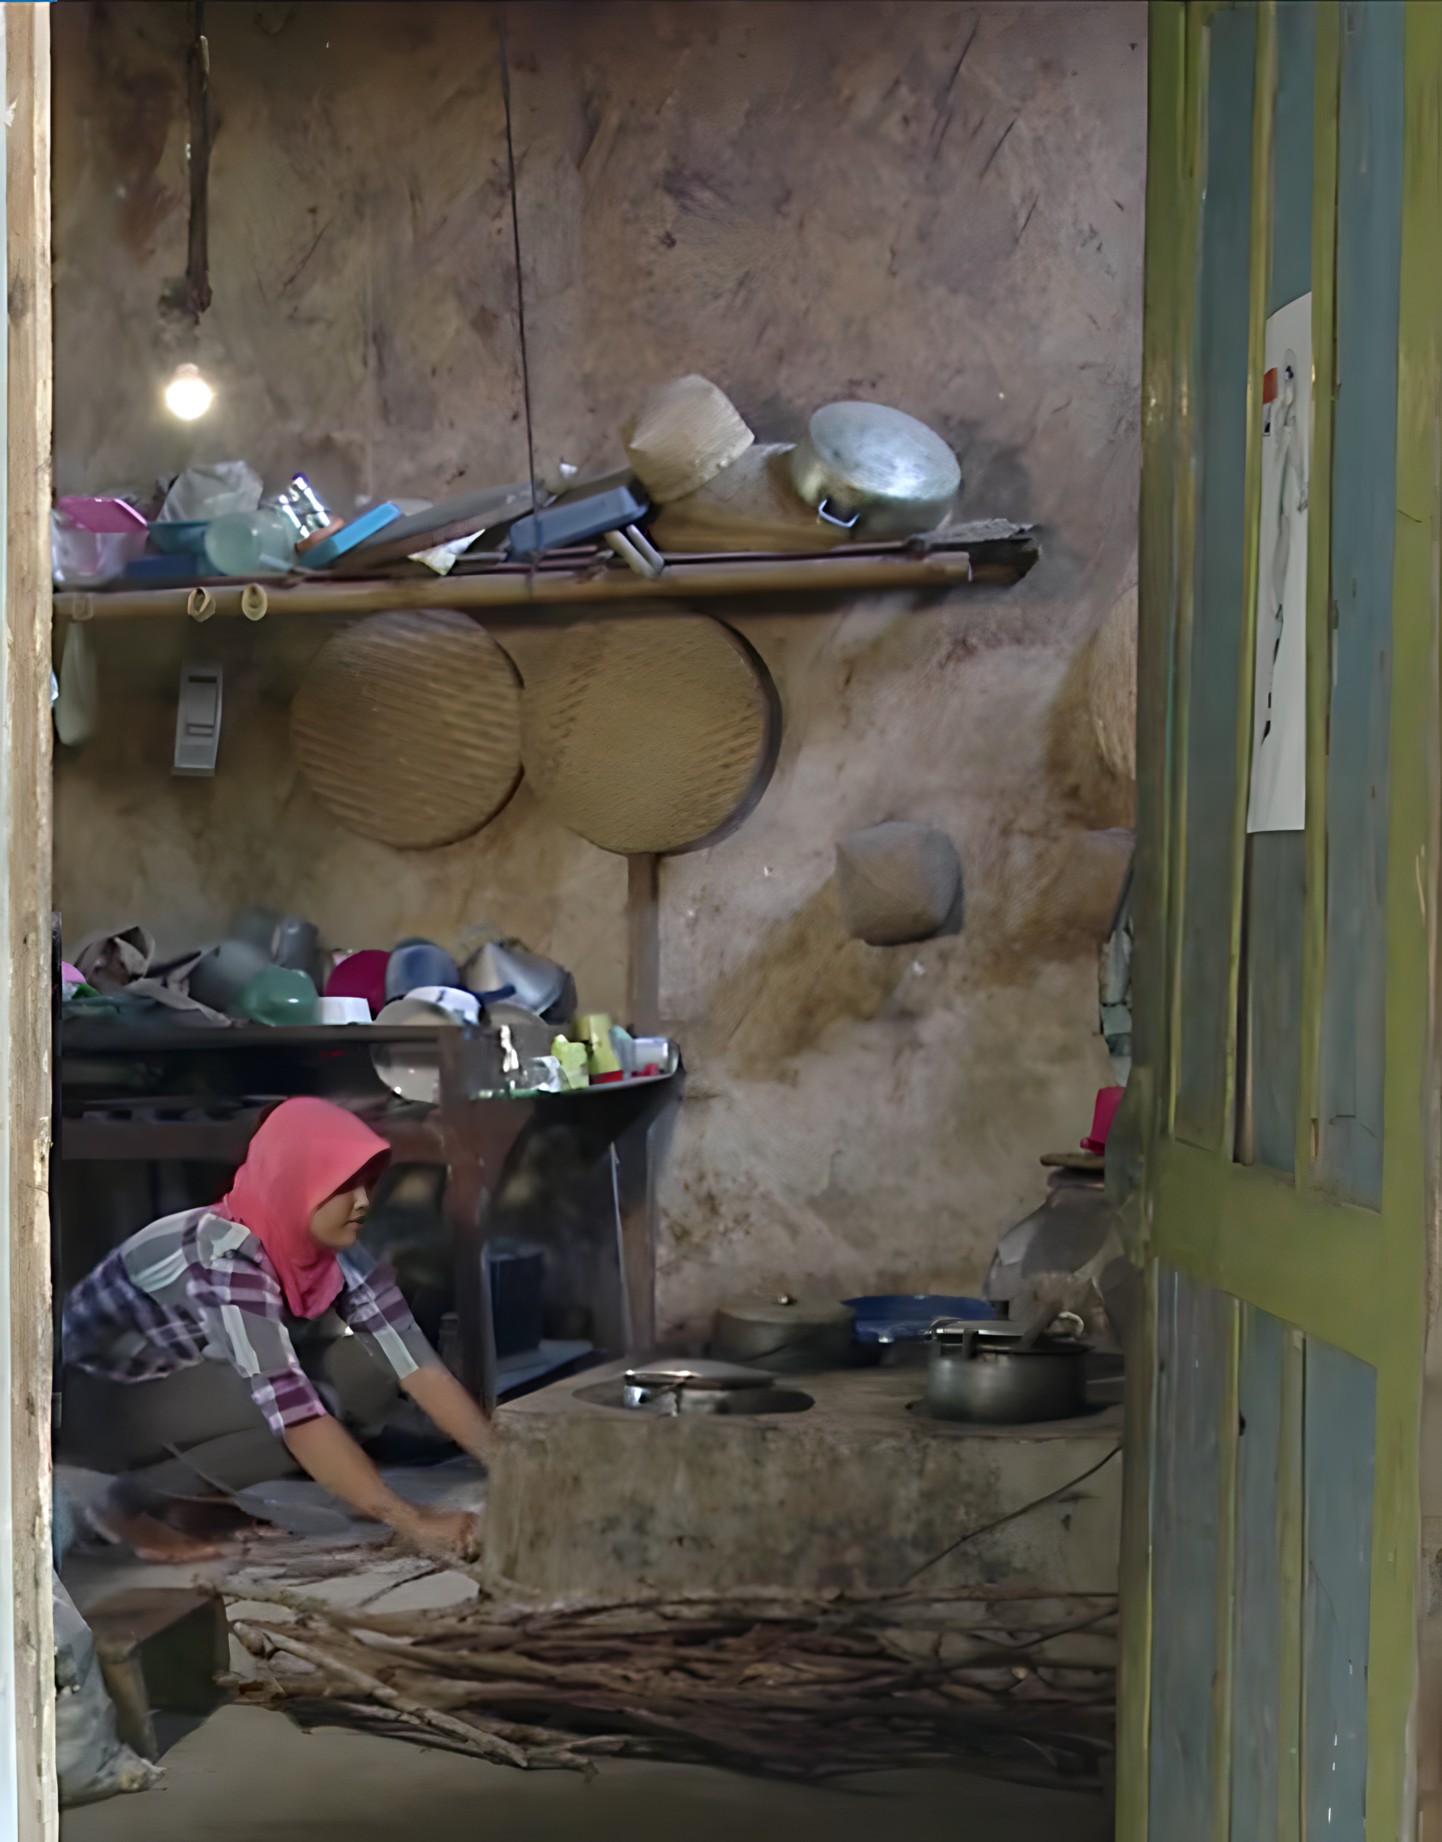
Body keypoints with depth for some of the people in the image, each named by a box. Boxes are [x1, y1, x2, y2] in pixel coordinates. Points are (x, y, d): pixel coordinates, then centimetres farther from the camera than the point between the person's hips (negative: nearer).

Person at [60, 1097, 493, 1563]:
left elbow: (417, 1365, -15)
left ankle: (191, 1489, 2)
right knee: (285, 1413, -31)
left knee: (364, 1368, -12)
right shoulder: (225, 1260, -35)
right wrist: (412, 1523, -46)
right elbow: (293, 1413, -42)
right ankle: (130, 1503, -10)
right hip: (94, 1400, -8)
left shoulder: (339, 1257, -13)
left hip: (185, 1390, 8)